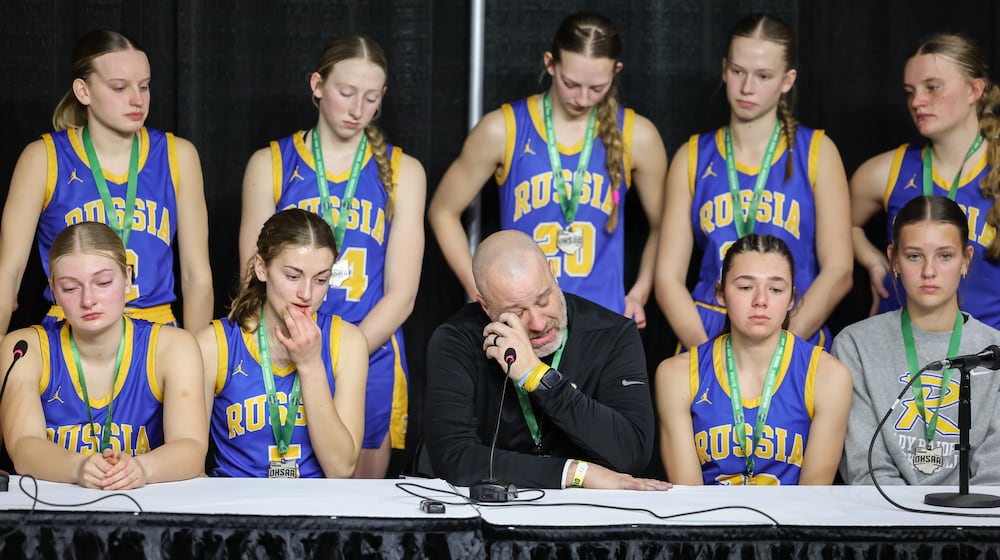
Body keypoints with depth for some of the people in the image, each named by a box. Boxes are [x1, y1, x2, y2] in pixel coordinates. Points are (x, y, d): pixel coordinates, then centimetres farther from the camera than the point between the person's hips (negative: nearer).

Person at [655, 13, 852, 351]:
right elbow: (668, 277, 4)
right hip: (704, 343, 1)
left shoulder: (815, 152, 6)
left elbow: (838, 271, 0)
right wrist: (706, 351, -10)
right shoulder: (693, 157, 9)